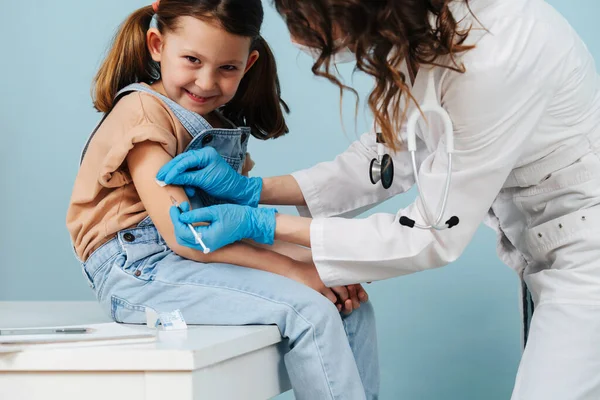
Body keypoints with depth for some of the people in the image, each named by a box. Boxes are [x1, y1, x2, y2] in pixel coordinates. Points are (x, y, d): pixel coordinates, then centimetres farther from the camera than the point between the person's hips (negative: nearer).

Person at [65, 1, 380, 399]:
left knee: (351, 306, -1)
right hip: (140, 269, -8)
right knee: (308, 313, -22)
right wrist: (291, 268, -19)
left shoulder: (223, 123, 14)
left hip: (209, 260, 8)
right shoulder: (142, 110, -12)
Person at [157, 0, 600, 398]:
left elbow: (433, 235, -24)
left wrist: (262, 224, -21)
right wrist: (254, 190, -3)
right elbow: (391, 156, 4)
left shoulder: (488, 58, -33)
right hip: (542, 245, 8)